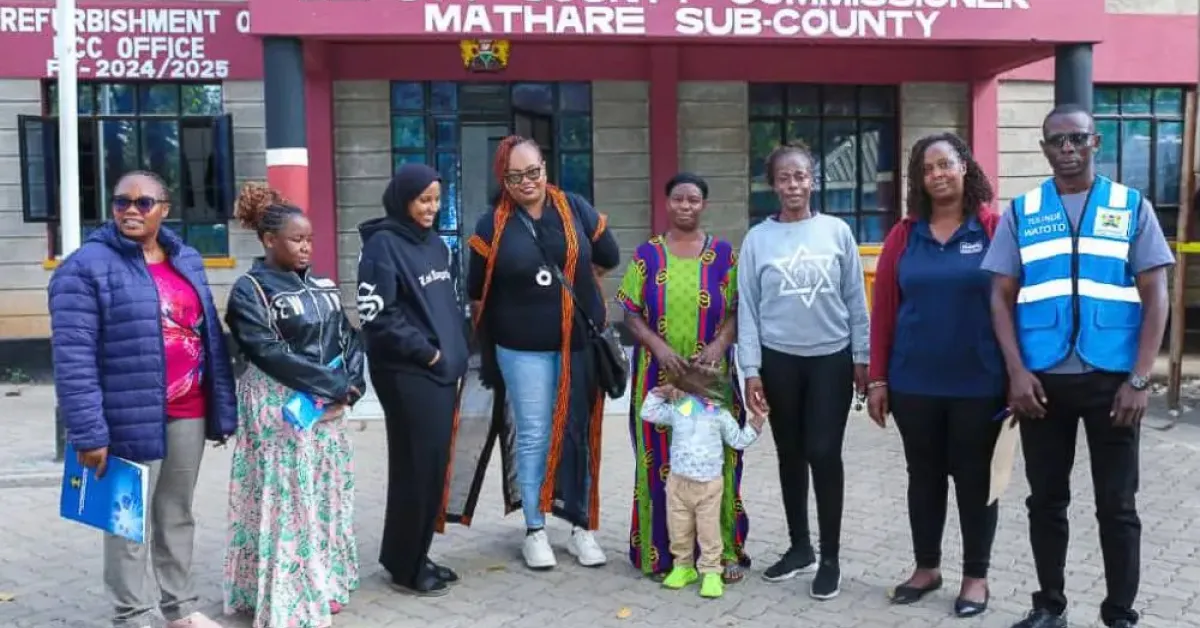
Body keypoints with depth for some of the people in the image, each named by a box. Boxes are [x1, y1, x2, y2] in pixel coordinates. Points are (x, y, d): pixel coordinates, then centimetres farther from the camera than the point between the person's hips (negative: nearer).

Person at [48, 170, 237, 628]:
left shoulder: (188, 261, 10)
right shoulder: (87, 267, -10)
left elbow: (211, 337, 13)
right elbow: (73, 358, -15)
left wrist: (222, 409, 10)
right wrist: (88, 432, -19)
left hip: (188, 414, 6)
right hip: (131, 419, -6)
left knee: (178, 515, 17)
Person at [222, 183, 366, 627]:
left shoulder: (323, 286, 10)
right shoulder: (249, 291, -8)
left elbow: (348, 339, 9)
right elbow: (271, 353, -16)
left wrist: (351, 385, -9)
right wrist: (333, 385, -16)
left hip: (329, 407, 6)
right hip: (280, 409, -6)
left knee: (327, 496, 12)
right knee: (287, 500, -4)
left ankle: (324, 585, 25)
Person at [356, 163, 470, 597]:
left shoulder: (436, 245, 15)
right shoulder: (382, 246, -9)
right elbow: (375, 316, -16)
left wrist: (455, 353, 10)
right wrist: (424, 351, -12)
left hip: (443, 371, 8)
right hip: (407, 374, -8)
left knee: (435, 466, 11)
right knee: (416, 467, -3)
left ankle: (417, 556, 23)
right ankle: (405, 566, 11)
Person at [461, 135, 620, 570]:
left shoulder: (576, 209, 0)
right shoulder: (492, 226, -3)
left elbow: (609, 258, 12)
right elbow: (477, 291, 4)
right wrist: (500, 326, 10)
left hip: (580, 343, 2)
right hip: (523, 350, -1)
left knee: (580, 434, 7)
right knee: (533, 435, 2)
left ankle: (582, 528, 19)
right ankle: (535, 532, 14)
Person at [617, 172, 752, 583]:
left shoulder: (722, 254, 5)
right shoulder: (647, 254, 4)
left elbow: (736, 311, 4)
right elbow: (631, 314, 2)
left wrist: (719, 345, -14)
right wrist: (660, 348, -14)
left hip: (712, 376, 0)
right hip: (660, 376, 0)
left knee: (714, 461, 3)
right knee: (661, 462, 3)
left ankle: (724, 551, 13)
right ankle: (662, 552, 14)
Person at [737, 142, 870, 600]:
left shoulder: (837, 231, 1)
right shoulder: (758, 238, 0)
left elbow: (856, 299, 4)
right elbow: (747, 308, 1)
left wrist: (862, 358, 3)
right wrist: (751, 370, -3)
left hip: (831, 358, -1)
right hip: (779, 360, 1)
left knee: (824, 454, -4)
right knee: (790, 455, 11)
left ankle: (830, 557, 10)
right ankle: (799, 547, 26)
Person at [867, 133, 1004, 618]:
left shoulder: (994, 229, -4)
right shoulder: (904, 235, 4)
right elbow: (883, 309, 4)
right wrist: (877, 379, 1)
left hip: (978, 383, -2)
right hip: (914, 383, 3)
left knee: (974, 477, 9)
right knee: (924, 476, 14)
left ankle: (976, 575, 23)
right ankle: (926, 567, 29)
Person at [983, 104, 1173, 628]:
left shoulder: (1132, 207, 3)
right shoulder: (1021, 212, 6)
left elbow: (1155, 296, 0)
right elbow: (1001, 297, 4)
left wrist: (1140, 378, -9)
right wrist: (1016, 371, -7)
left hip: (1111, 378, -1)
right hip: (1042, 380, 1)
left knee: (1117, 504, 6)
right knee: (1046, 500, 11)